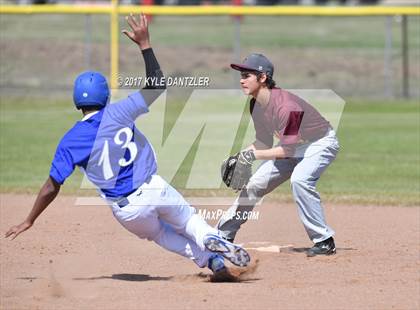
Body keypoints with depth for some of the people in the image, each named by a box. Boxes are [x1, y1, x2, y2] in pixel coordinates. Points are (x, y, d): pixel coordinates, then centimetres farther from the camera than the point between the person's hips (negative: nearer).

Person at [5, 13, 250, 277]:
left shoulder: (70, 141, -8)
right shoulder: (117, 114, -10)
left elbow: (52, 188, -8)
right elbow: (157, 85, -1)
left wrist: (30, 221, 2)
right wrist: (145, 44, 1)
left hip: (125, 210, 1)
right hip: (154, 190, -1)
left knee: (158, 233, 29)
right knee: (188, 219, 22)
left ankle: (209, 260, 17)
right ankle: (210, 238, -11)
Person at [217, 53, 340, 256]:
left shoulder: (285, 106, -34)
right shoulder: (255, 105, -7)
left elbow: (288, 150, -32)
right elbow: (264, 142, 4)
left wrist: (254, 154, -32)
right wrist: (240, 157, -10)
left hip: (321, 143, -9)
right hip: (293, 146, 9)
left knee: (299, 179, -34)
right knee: (254, 184, 7)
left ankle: (324, 241, -26)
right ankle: (224, 234, 22)